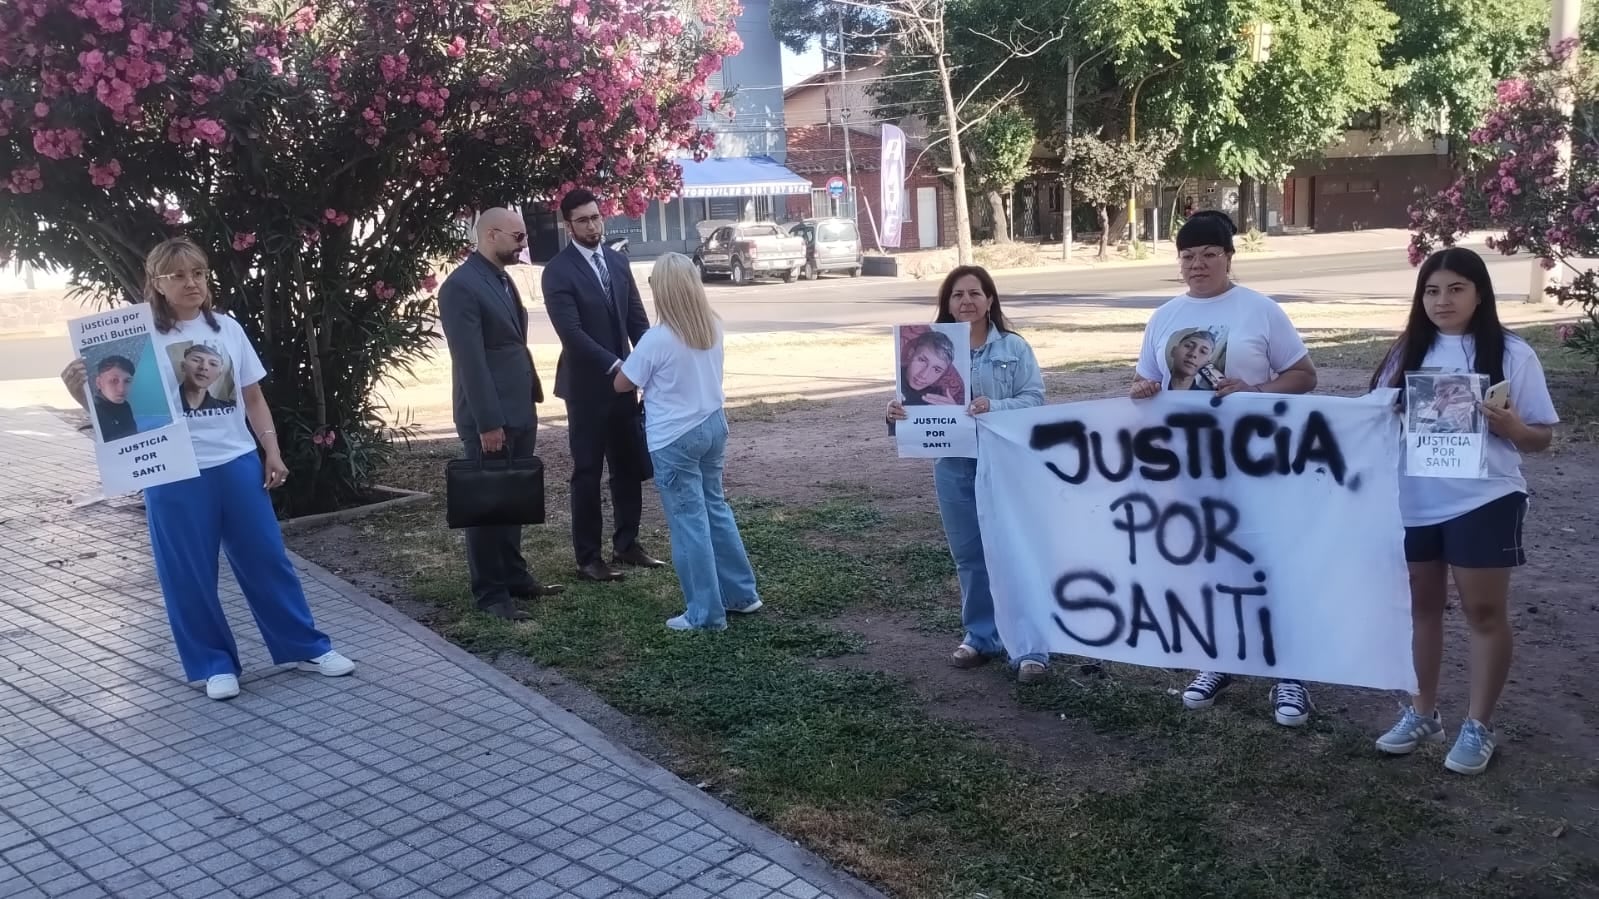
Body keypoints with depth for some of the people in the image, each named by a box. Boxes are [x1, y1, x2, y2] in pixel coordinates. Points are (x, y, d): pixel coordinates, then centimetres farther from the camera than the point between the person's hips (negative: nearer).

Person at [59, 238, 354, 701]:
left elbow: (253, 398, 12)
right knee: (189, 574, 5)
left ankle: (306, 646, 19)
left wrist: (272, 452, 7)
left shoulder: (227, 327, 6)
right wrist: (79, 390, -23)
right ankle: (215, 663, 20)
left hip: (237, 464, 3)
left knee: (268, 559, 9)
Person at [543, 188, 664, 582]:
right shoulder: (558, 271, -12)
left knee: (630, 467, 12)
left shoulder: (617, 260, 7)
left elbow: (637, 317, 8)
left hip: (624, 382, 6)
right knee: (588, 473, 3)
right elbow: (572, 333, -21)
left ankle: (626, 544, 25)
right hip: (587, 386, -6)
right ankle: (588, 557, 12)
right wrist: (615, 366, -26)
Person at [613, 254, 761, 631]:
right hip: (713, 425, 7)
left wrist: (648, 377, 13)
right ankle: (741, 592, 27)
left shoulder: (658, 338, -19)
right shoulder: (714, 327, 0)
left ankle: (705, 613, 9)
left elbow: (622, 384, -5)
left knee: (689, 521, 1)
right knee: (715, 507, 20)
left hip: (674, 439, -7)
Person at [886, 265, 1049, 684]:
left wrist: (994, 407, -23)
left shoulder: (1014, 347, -2)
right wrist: (897, 412, -19)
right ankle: (981, 635, 29)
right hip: (954, 465, 3)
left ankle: (1030, 646, 6)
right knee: (969, 555, 14)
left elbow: (1034, 398, -7)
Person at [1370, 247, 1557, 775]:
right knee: (1423, 606, 14)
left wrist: (1510, 426, -23)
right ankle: (1422, 712, 28)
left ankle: (1479, 726, 18)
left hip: (1483, 502, -4)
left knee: (1484, 612, 5)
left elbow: (1542, 437, -3)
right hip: (1414, 502, 4)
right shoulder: (1408, 353, 6)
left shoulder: (1511, 354, -5)